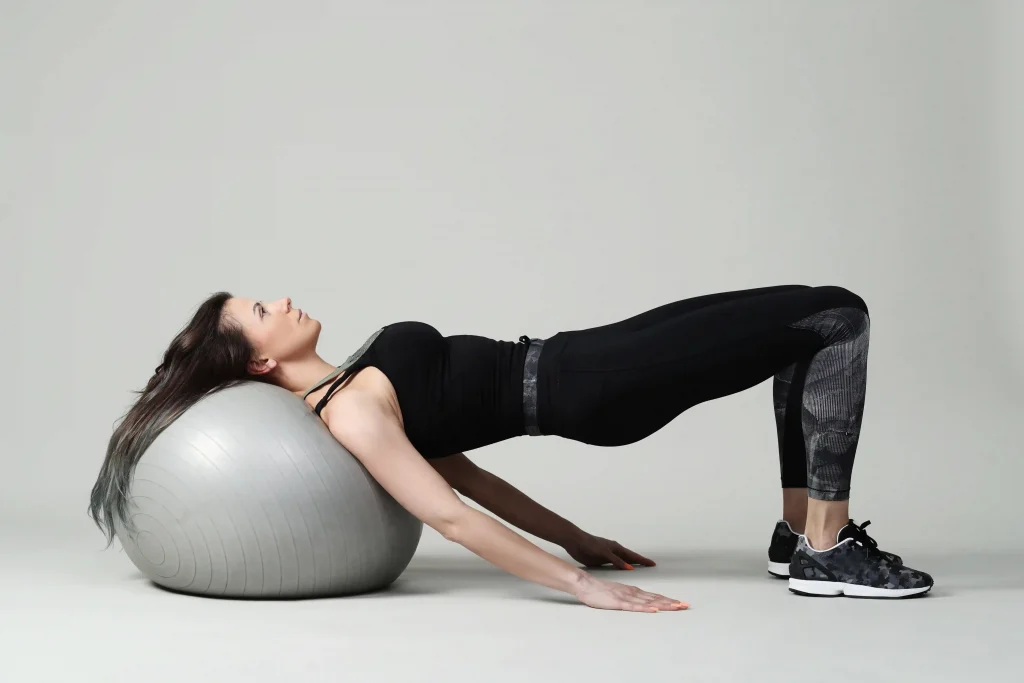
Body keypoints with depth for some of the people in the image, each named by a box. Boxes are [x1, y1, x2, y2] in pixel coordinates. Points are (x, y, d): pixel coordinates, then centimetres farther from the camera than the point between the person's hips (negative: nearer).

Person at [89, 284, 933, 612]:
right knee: (836, 319, -9)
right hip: (586, 390, -8)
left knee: (814, 322, 12)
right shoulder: (348, 413, -15)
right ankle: (827, 552, -6)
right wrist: (583, 584, -28)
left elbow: (456, 462, 16)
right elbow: (450, 515, -23)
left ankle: (800, 532, 13)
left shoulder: (353, 389, 13)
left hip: (573, 359, 8)